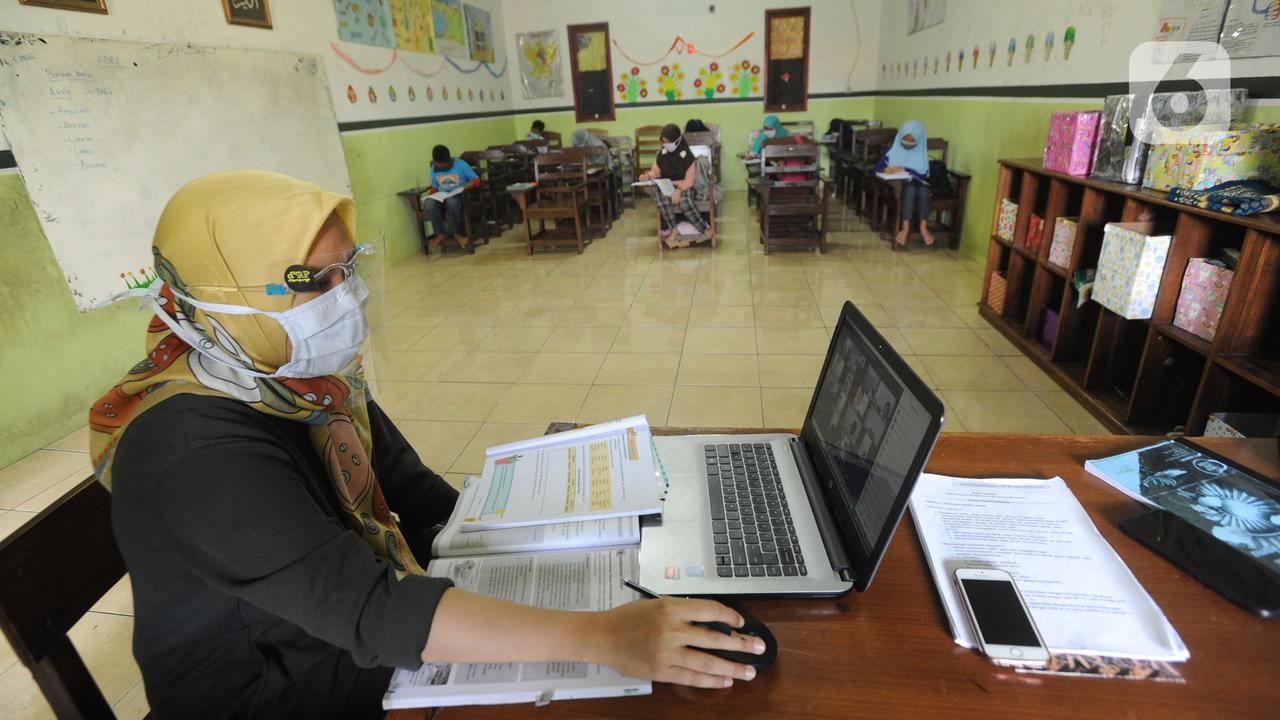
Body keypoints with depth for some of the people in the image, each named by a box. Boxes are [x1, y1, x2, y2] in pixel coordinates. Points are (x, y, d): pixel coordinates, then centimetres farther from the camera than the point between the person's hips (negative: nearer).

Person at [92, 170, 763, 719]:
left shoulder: (310, 374, -4)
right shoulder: (196, 453, -28)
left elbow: (415, 495, 2)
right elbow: (362, 609, -36)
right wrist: (601, 636, -42)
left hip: (374, 647, 6)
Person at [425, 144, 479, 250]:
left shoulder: (460, 164, -2)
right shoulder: (434, 169, 9)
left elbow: (476, 179, -1)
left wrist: (470, 184, -23)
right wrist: (431, 192, -1)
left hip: (459, 196, -3)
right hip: (441, 197, 3)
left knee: (451, 201, -42)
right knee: (430, 204, -33)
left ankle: (456, 233, -22)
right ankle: (440, 234, -18)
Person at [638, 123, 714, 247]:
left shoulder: (687, 155, -8)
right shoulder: (661, 154, 4)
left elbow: (689, 180, -11)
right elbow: (655, 171, 12)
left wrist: (679, 190, -29)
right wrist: (648, 175, -13)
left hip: (684, 187, -3)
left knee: (684, 202, -38)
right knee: (663, 197, -35)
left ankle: (705, 229, -23)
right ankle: (672, 229, -26)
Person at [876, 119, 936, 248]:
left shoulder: (922, 153, 7)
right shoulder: (894, 149, 5)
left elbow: (924, 175, -6)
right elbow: (878, 167, -1)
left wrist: (905, 170, -19)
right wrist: (886, 169, -24)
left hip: (918, 184, 2)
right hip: (897, 185, -1)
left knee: (924, 190, -34)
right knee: (910, 189, -37)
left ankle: (923, 227, -37)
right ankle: (905, 227, -41)